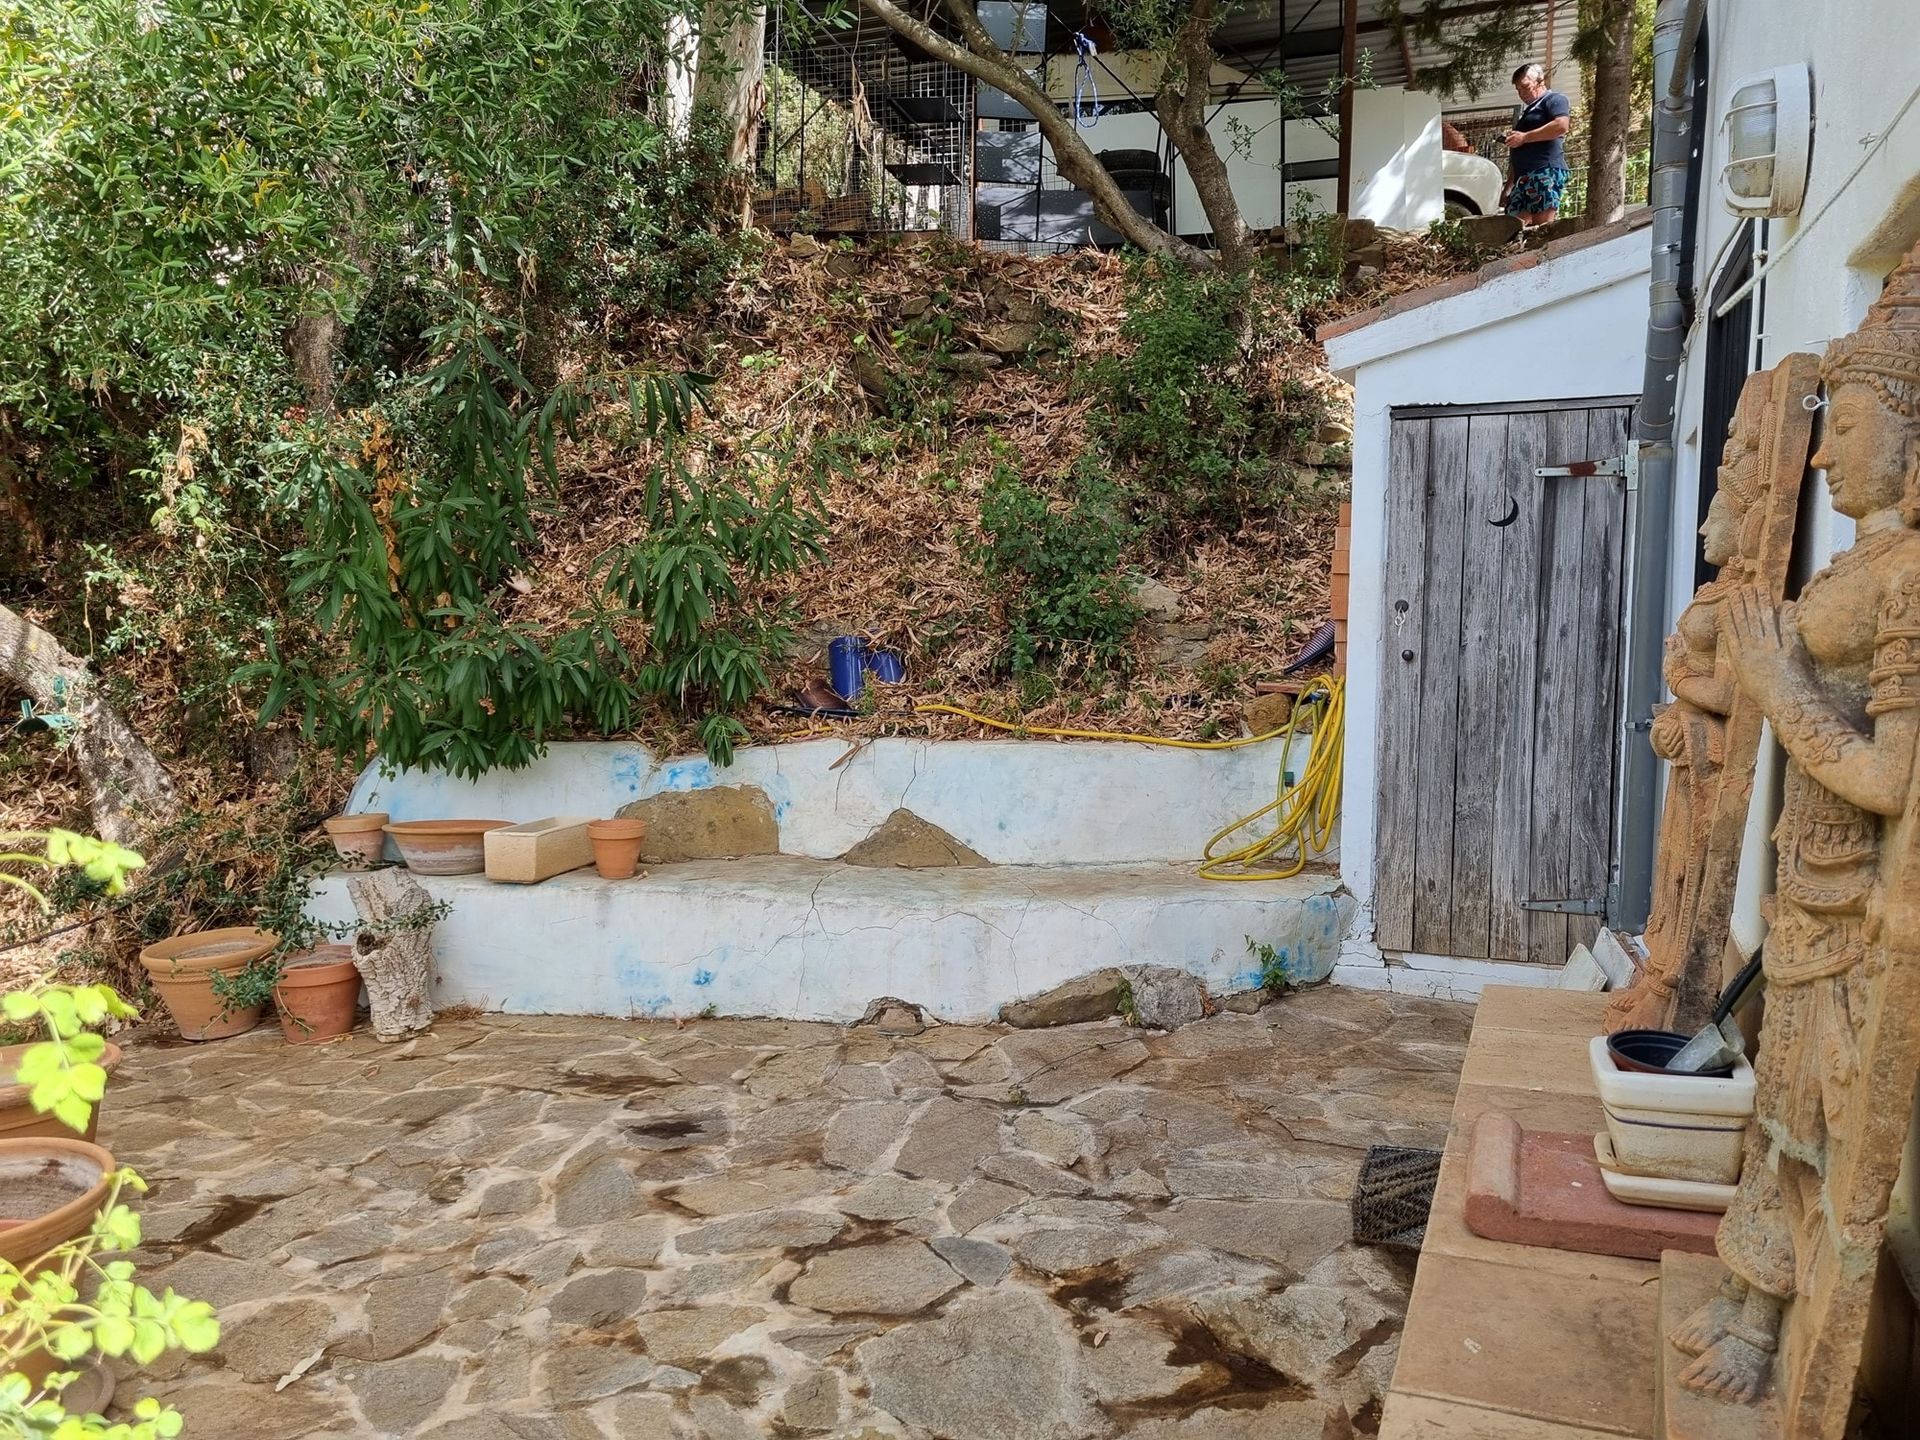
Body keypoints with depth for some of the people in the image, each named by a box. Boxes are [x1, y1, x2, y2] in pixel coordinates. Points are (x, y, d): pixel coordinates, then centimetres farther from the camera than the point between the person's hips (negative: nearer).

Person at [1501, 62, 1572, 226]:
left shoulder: (1554, 99, 5)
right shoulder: (1525, 111, 32)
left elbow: (1562, 125, -15)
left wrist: (1525, 137, -10)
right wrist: (1509, 186, 22)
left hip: (1547, 172, -9)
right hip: (1524, 177, 9)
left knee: (1543, 228, -17)